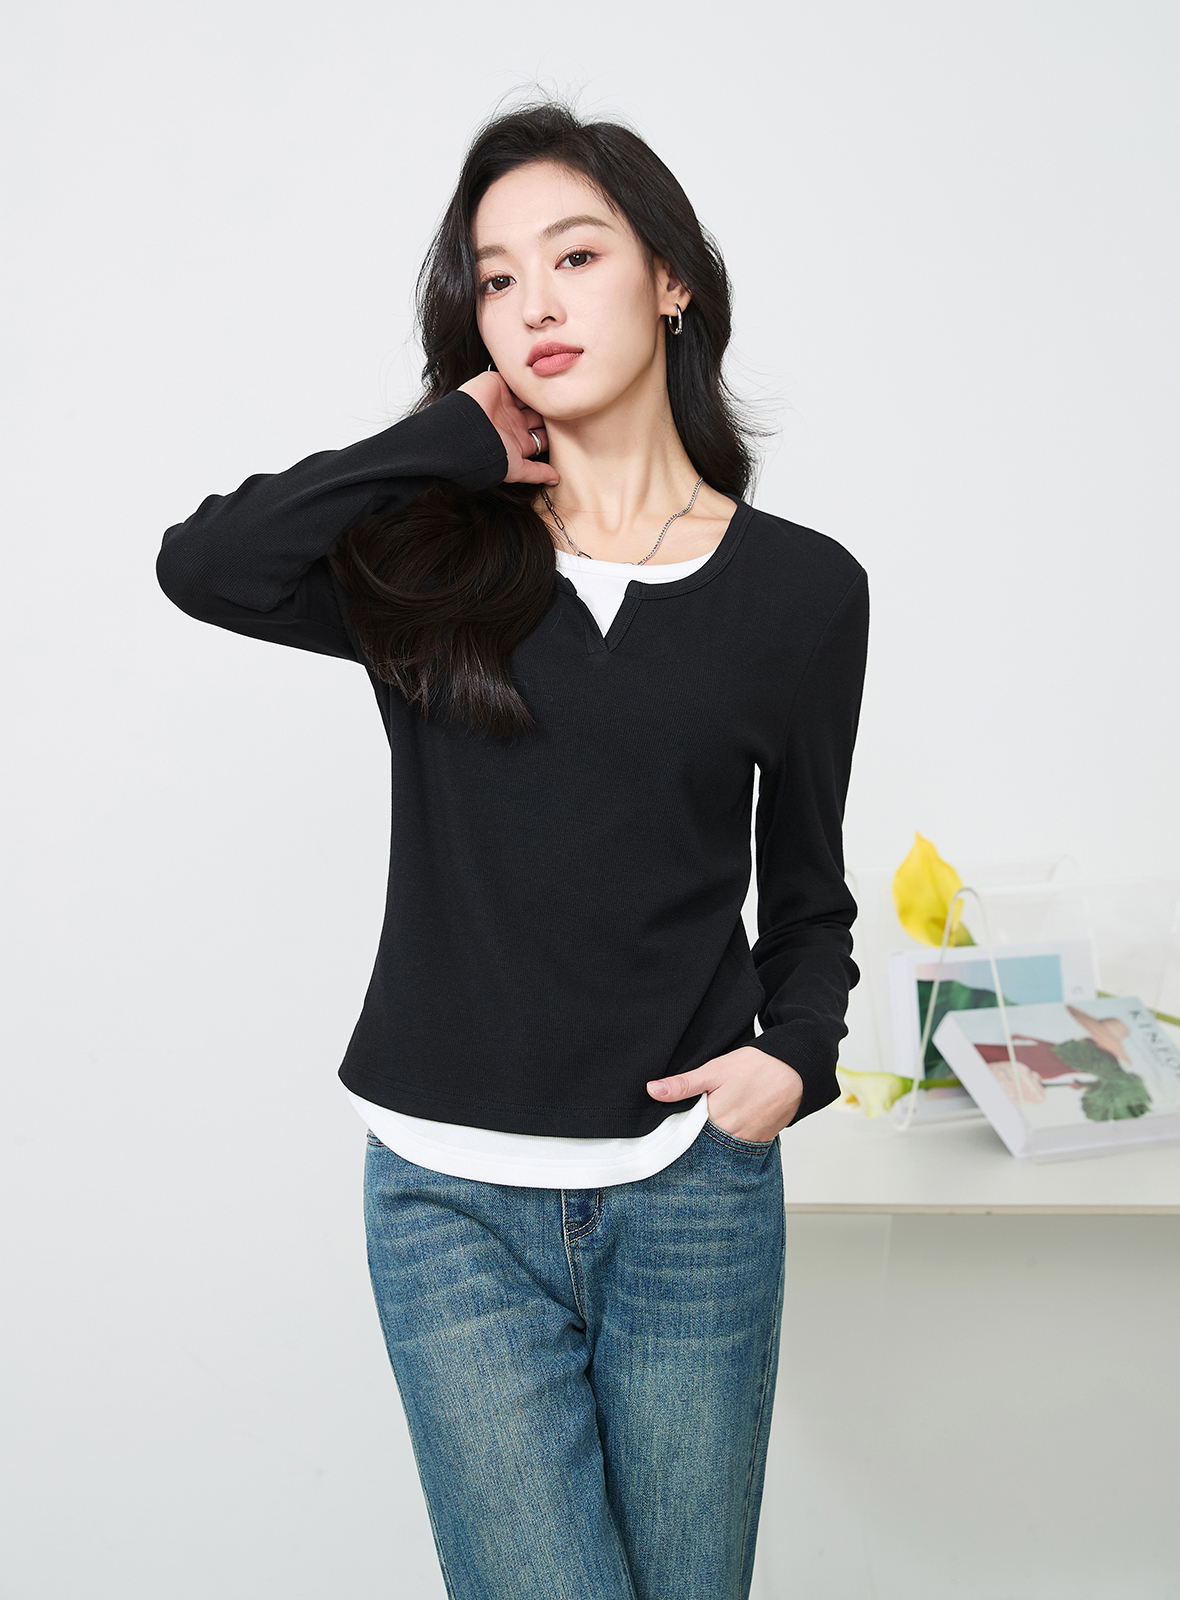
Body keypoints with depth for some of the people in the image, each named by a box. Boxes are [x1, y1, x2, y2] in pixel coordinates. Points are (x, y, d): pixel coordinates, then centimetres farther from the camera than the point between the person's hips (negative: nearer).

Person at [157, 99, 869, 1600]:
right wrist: (457, 442, -11)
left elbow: (806, 889, 11)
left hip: (692, 1192, 1)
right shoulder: (436, 569, 1)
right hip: (454, 1195, -1)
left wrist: (798, 1050, -7)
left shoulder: (802, 590, 2)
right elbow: (201, 565, -18)